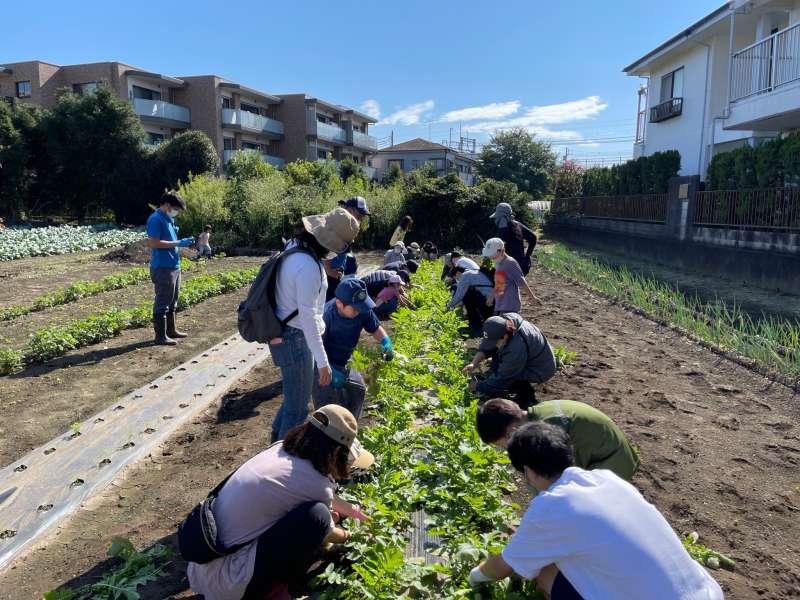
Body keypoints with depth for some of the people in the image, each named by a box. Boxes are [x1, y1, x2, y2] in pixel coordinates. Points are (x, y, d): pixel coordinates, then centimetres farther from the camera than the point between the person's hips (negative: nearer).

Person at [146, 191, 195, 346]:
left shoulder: (169, 219, 16)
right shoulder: (155, 219, -13)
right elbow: (154, 243, -21)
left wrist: (184, 244, 10)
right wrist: (178, 243, -18)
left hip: (174, 266, 10)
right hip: (163, 268, -10)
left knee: (172, 302, 17)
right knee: (162, 303, -3)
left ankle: (171, 330, 28)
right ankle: (161, 336, 3)